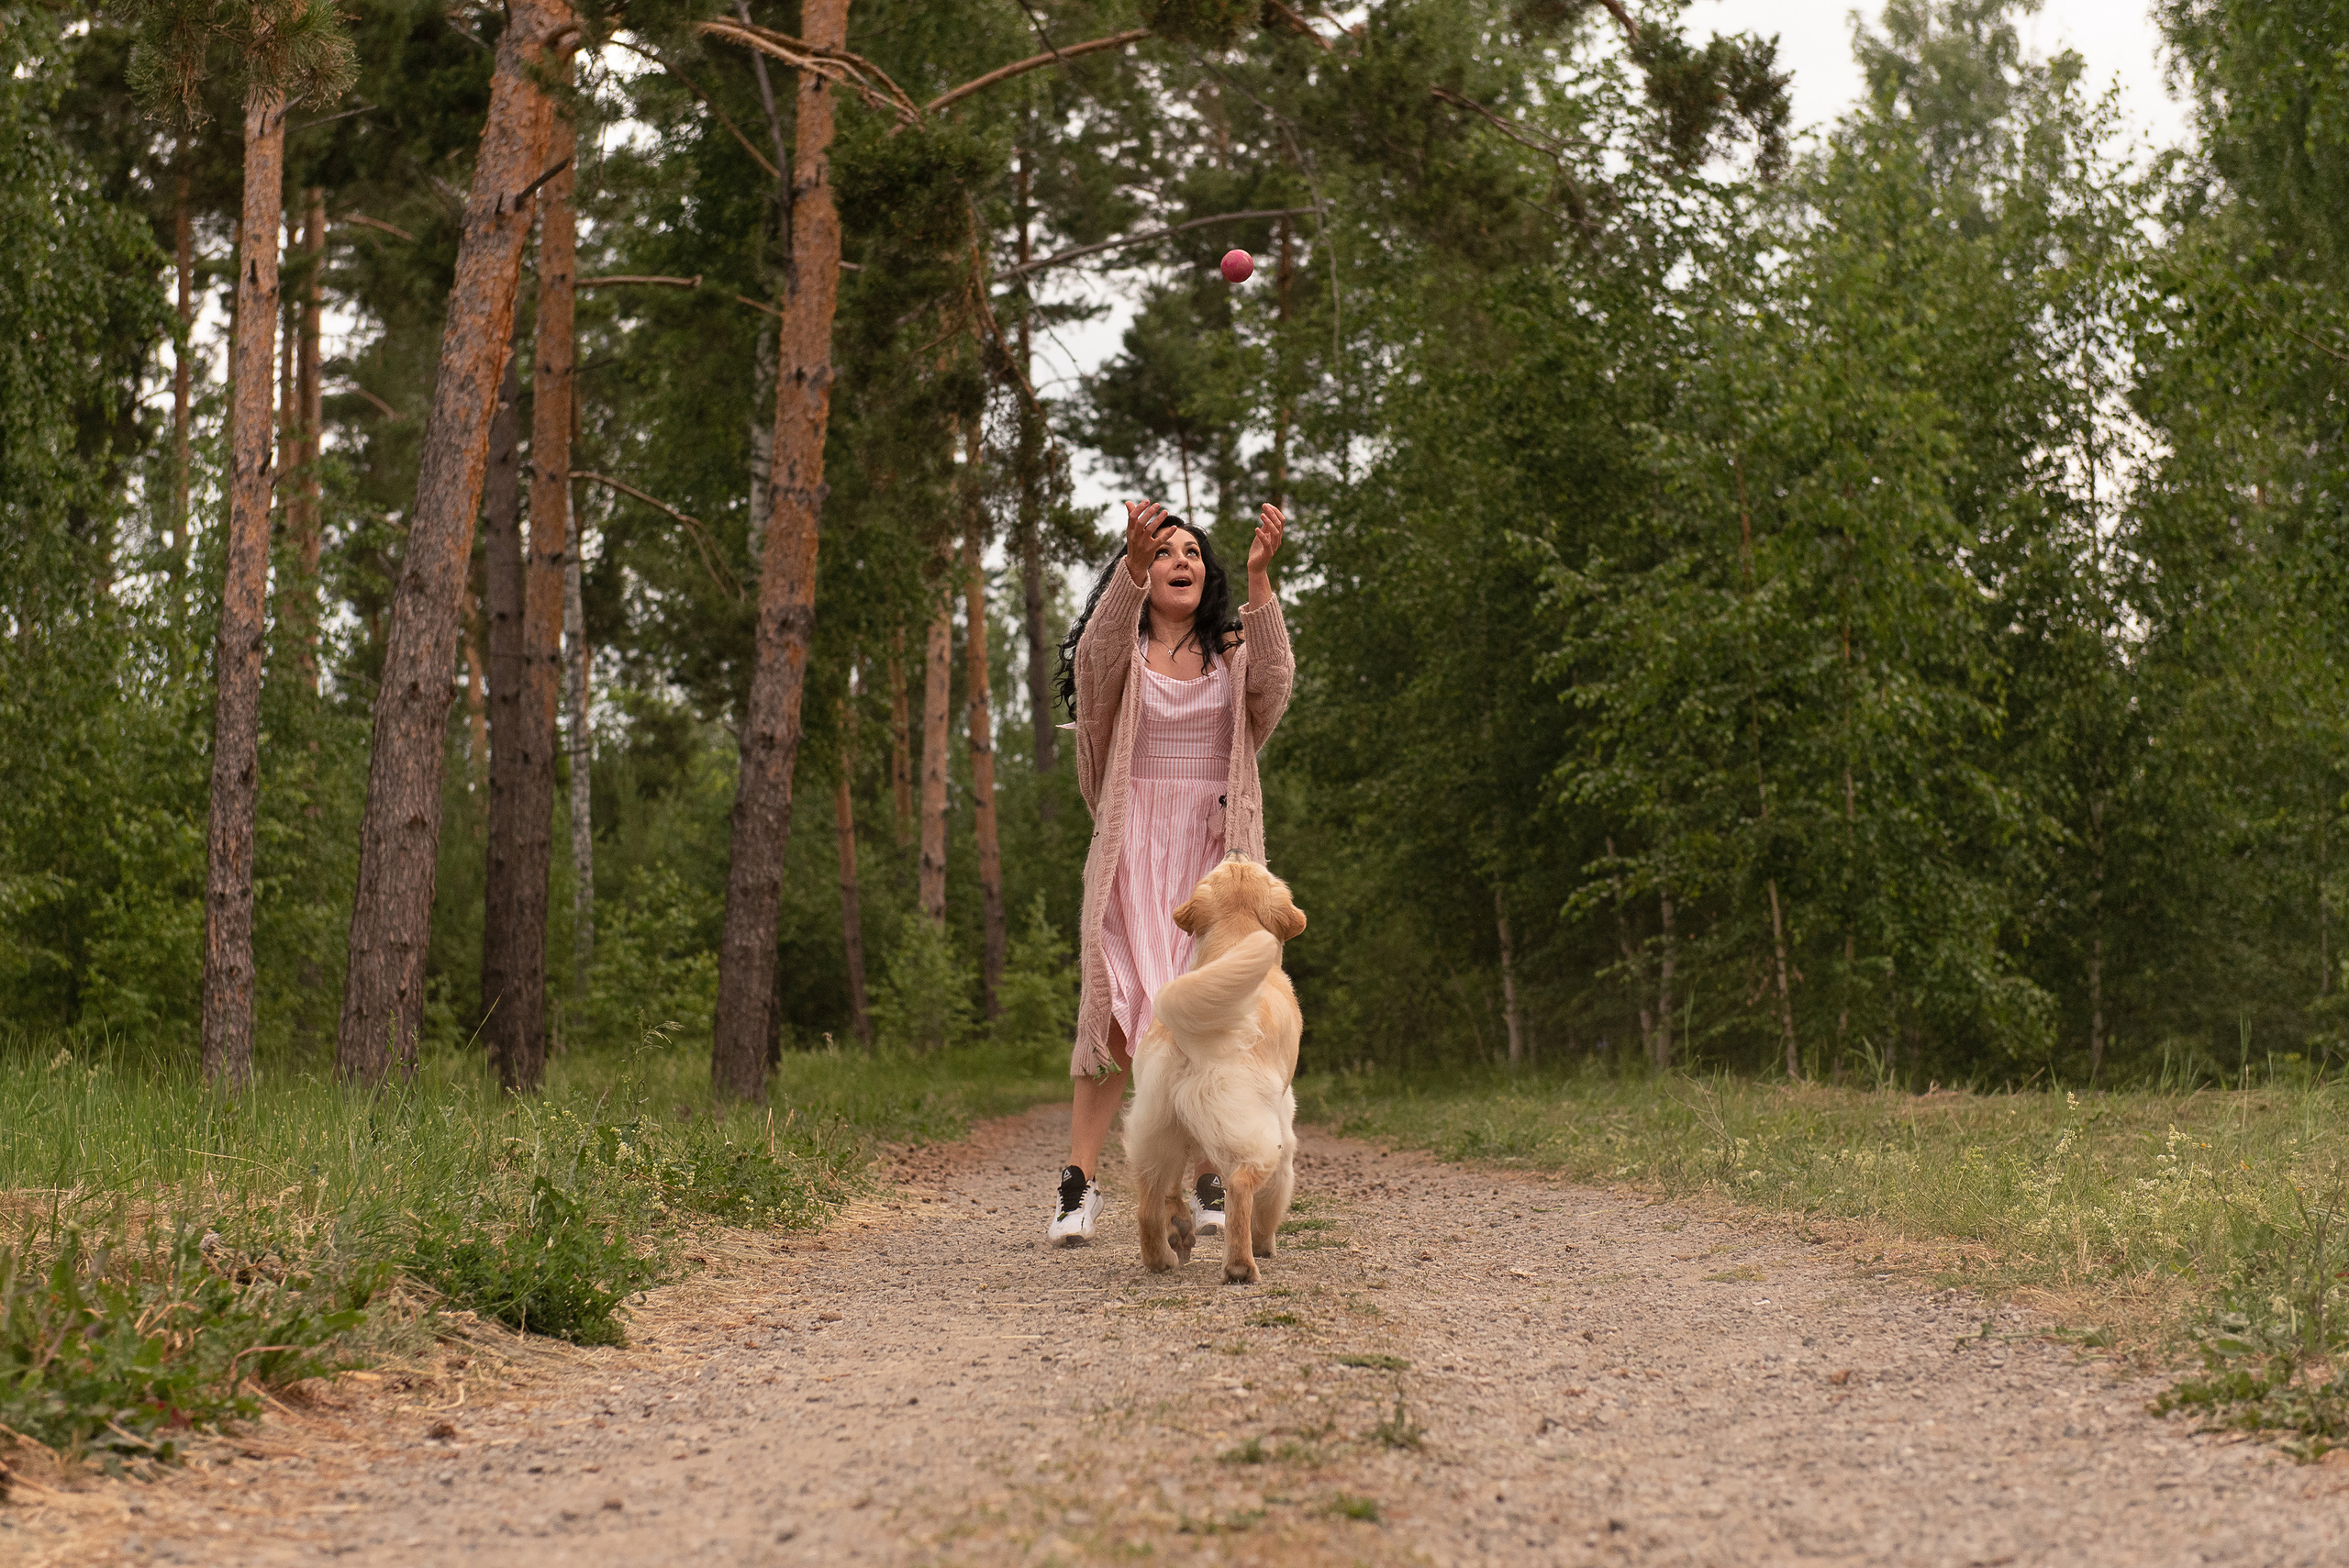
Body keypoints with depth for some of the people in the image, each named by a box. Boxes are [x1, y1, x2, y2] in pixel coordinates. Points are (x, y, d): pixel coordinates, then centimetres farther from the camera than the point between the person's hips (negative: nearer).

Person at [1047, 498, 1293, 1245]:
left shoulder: (1233, 653, 12)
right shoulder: (1119, 654, 8)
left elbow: (1274, 681, -12)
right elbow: (1095, 658, -17)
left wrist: (1259, 575, -25)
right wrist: (1134, 557, -32)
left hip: (1214, 854, 1)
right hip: (1133, 853, -1)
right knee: (1120, 1011, -12)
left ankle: (1207, 1178, 7)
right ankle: (1079, 1180, -12)